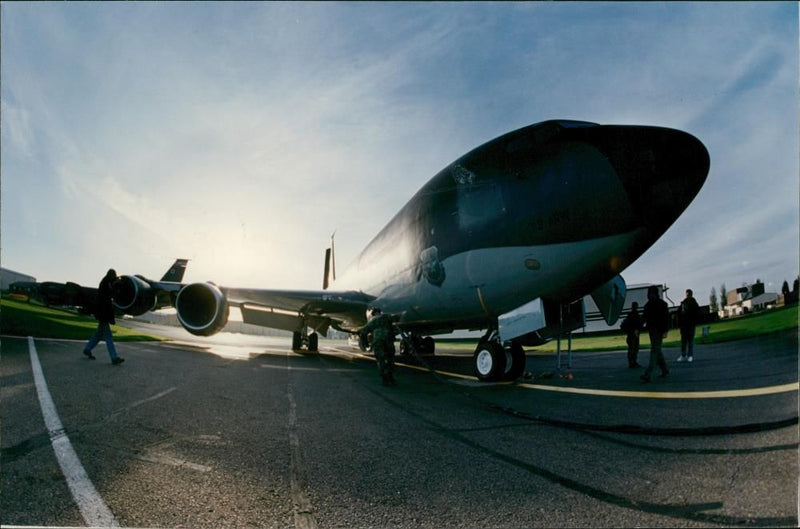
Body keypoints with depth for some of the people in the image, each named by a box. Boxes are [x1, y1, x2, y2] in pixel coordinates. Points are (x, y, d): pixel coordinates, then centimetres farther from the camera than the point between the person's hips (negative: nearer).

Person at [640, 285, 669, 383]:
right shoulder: (647, 305, 11)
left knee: (654, 350, -12)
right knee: (657, 350, 15)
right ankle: (665, 370, 31)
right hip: (651, 330, 7)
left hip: (659, 331, -7)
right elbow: (645, 317, 14)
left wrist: (665, 331, -18)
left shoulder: (662, 304, -8)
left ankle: (647, 374, -20)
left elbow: (666, 318, -12)